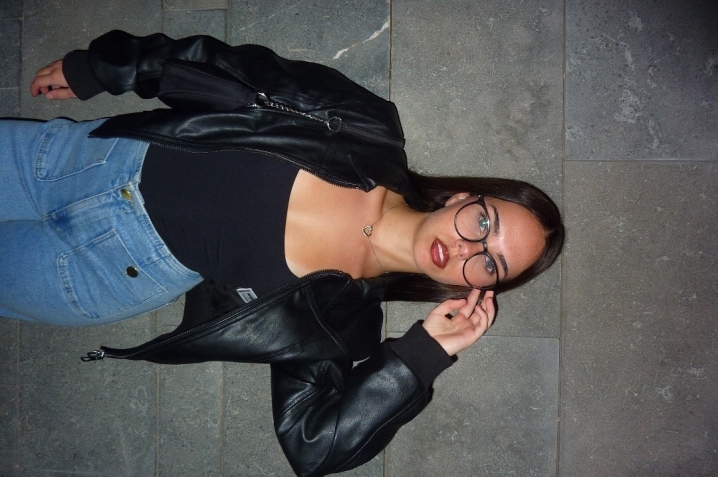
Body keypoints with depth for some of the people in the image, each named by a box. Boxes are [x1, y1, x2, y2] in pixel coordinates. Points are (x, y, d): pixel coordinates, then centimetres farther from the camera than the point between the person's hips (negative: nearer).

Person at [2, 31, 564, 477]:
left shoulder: (345, 315, -17)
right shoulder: (370, 130, -14)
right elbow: (239, 72, -6)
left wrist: (424, 353, -30)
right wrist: (95, 70, -1)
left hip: (114, 272, -2)